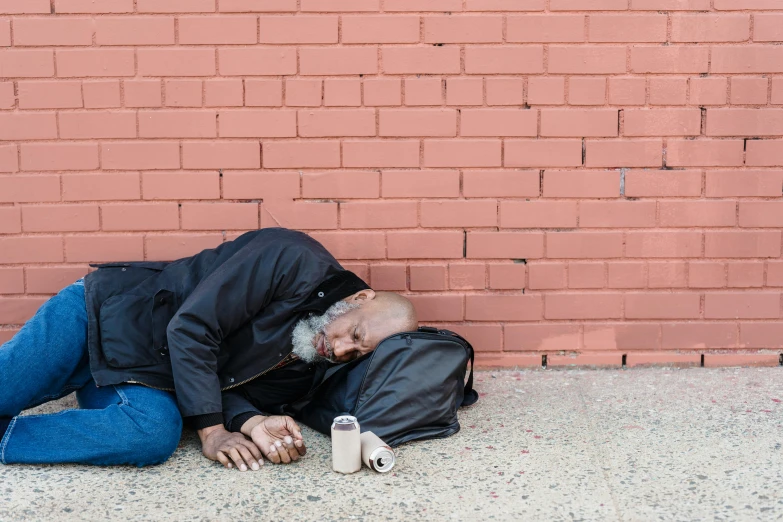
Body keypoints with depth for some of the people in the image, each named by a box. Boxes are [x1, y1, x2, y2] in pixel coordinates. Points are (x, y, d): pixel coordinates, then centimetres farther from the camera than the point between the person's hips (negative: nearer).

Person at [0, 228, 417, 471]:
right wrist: (211, 431, -25)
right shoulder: (294, 258, -21)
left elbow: (229, 387, -1)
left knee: (156, 433, -27)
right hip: (106, 315, -4)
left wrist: (253, 424, -24)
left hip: (147, 381, 4)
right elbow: (191, 328, -23)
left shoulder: (311, 369, 1)